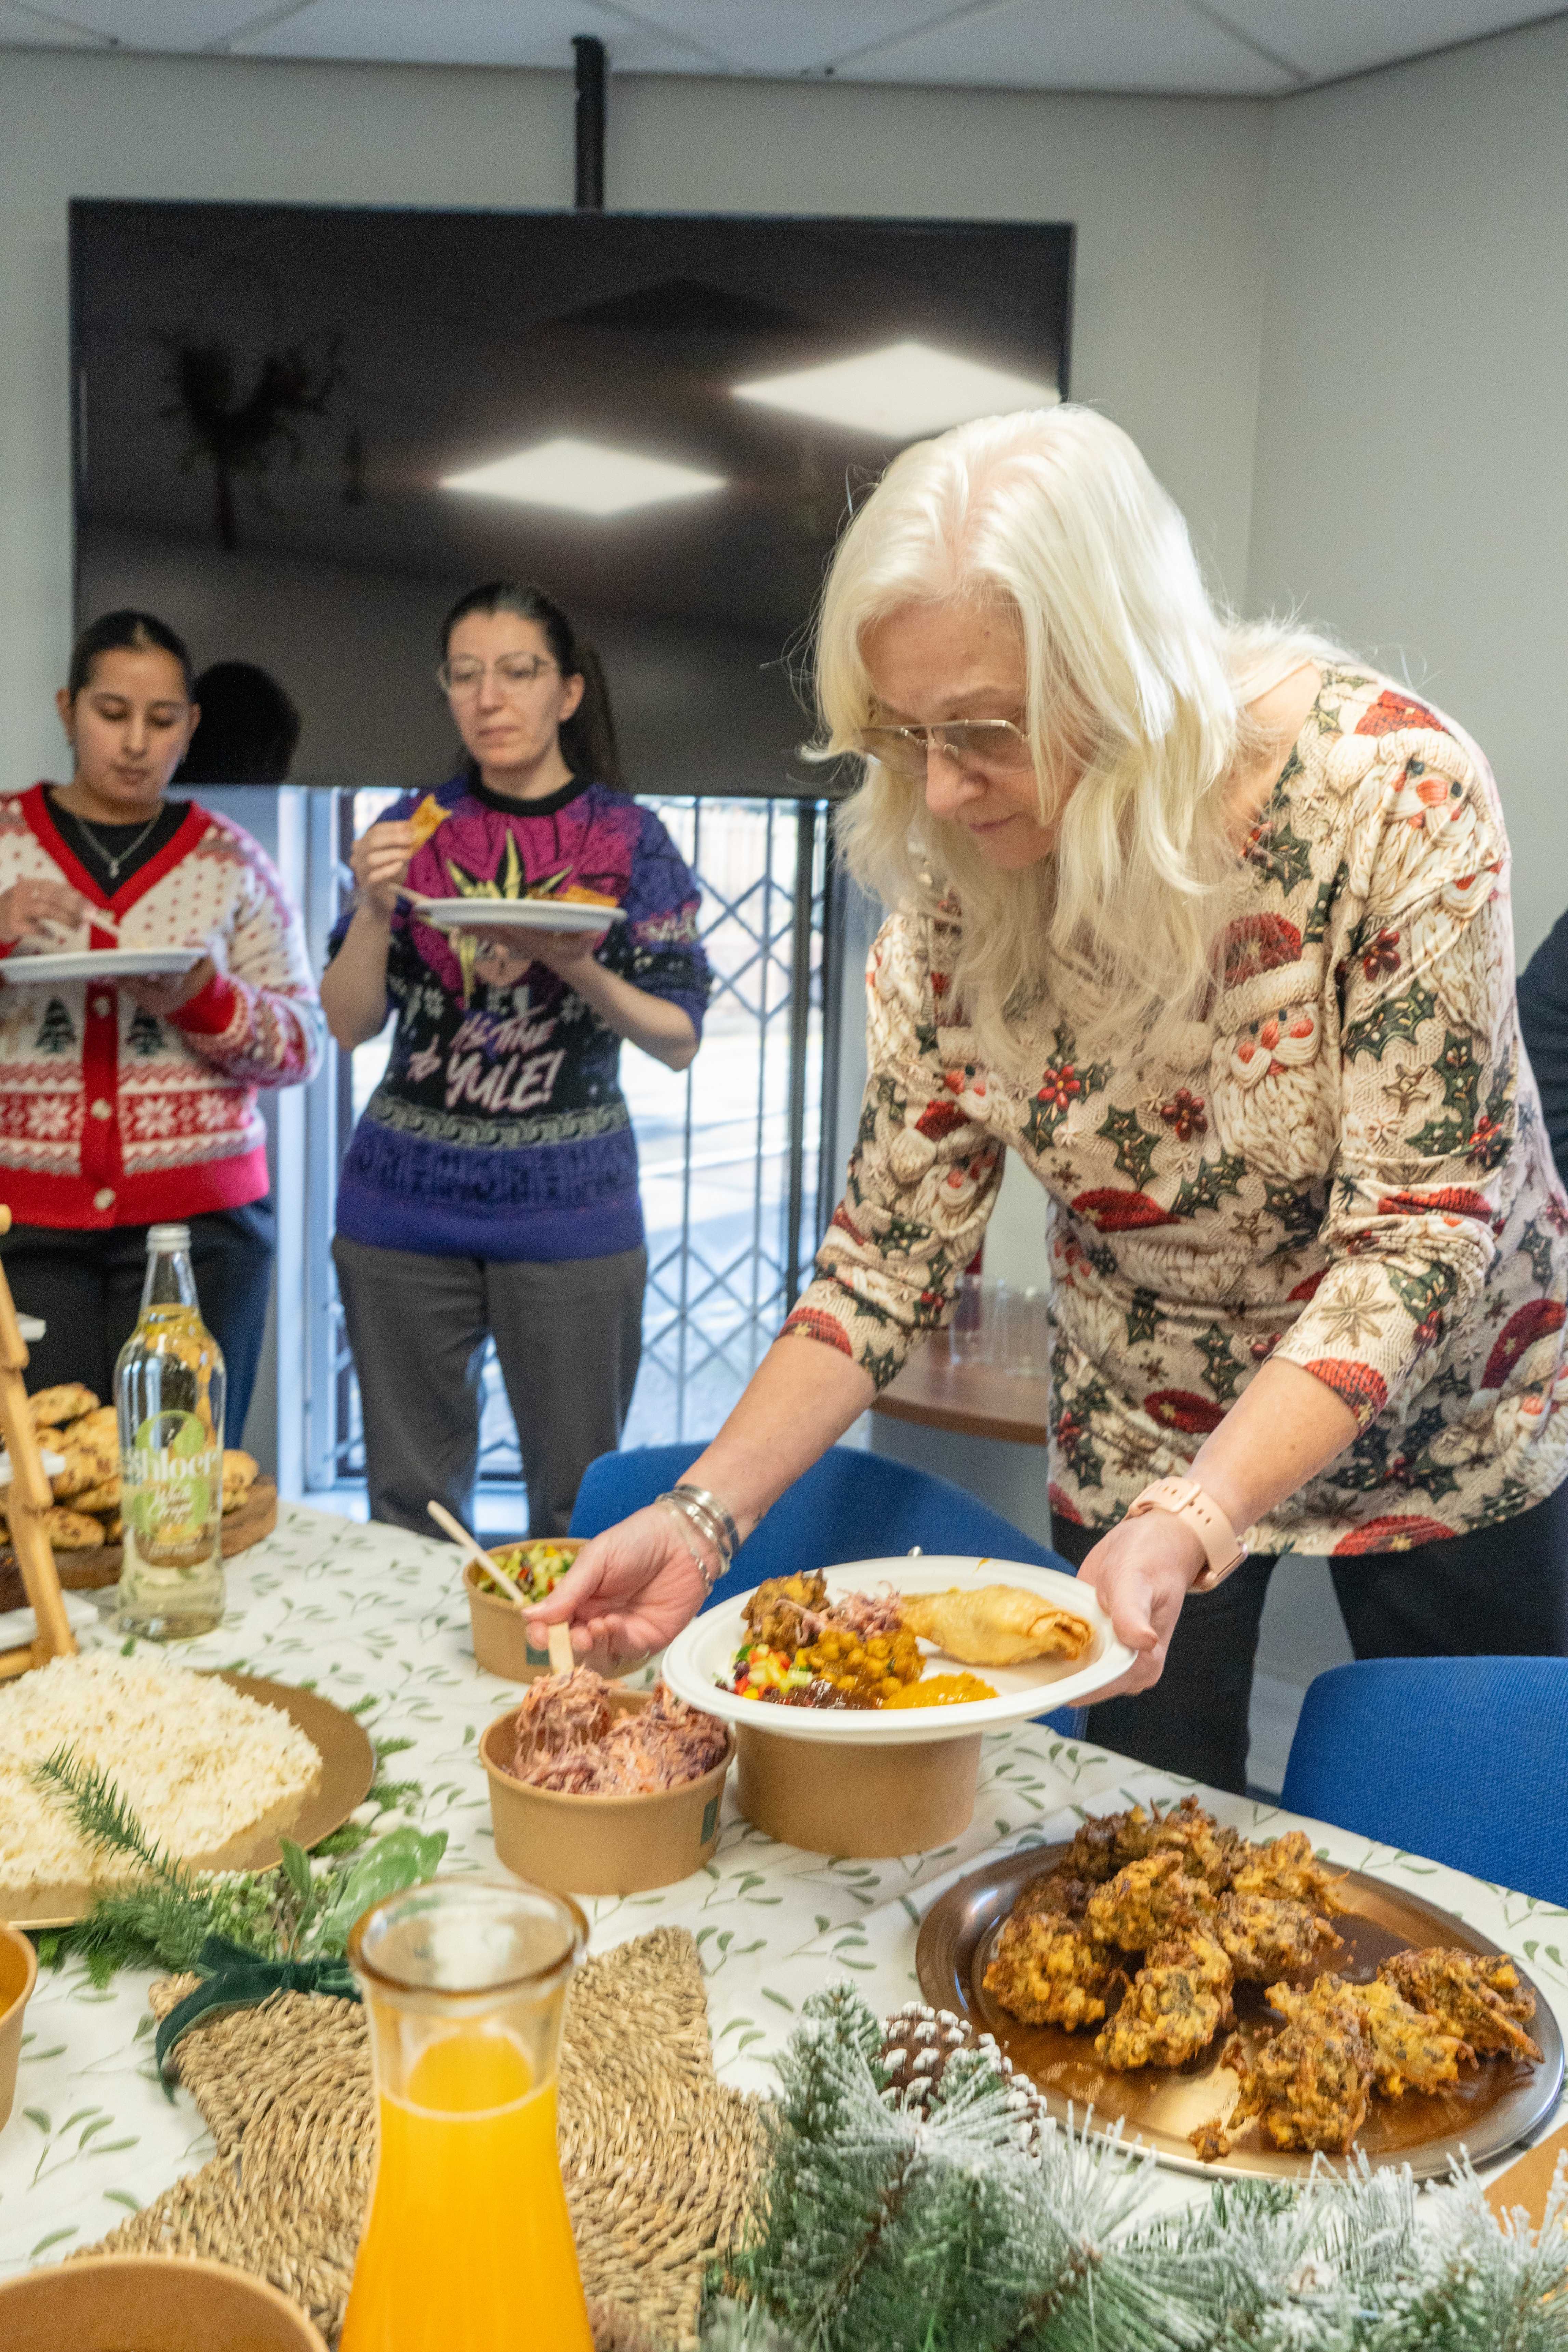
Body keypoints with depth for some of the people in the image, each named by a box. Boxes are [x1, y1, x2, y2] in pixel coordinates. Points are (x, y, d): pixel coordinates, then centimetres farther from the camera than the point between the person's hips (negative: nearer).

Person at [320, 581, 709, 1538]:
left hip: (570, 1206, -2)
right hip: (406, 1201, 2)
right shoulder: (420, 828, 6)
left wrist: (574, 967, -19)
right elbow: (350, 1024, 5)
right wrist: (374, 909, -13)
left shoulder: (628, 839, 0)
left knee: (580, 1504, 4)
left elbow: (680, 1040, -2)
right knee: (410, 1495, 10)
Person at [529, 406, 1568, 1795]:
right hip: (1136, 1433, 2)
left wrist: (1194, 1521, -39)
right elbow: (896, 1243, -11)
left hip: (1439, 1422, -2)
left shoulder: (1393, 791, -27)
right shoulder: (952, 879, -17)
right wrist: (706, 1514, -22)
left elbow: (1417, 1230, -27)